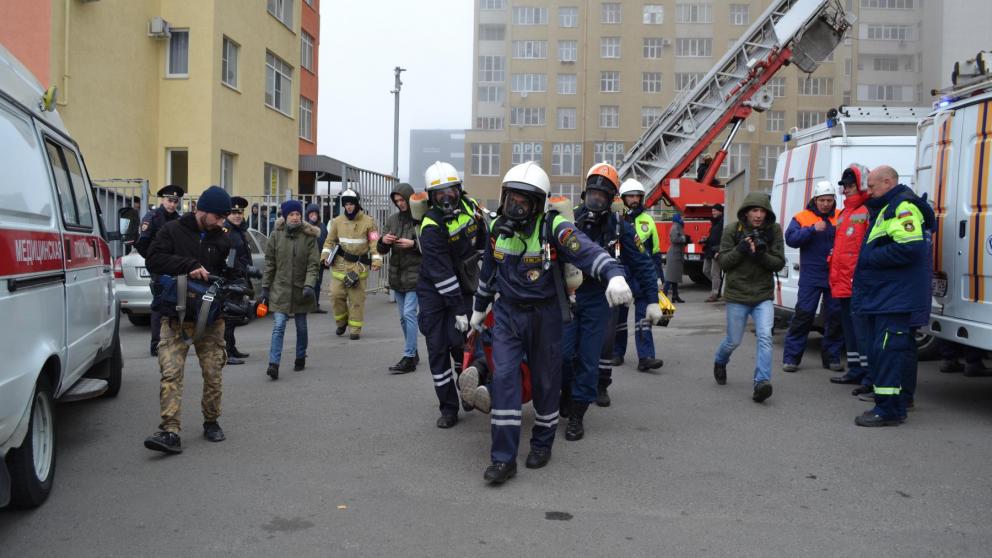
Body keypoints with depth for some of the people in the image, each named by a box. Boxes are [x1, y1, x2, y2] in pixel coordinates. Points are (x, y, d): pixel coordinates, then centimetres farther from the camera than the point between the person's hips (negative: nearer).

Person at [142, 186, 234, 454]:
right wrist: (190, 265, -21)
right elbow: (153, 259, -12)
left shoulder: (223, 239, 8)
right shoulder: (173, 230, -1)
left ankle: (211, 422, 25)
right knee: (171, 372, -12)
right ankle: (170, 432, -13)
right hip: (176, 317, -3)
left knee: (213, 374, 7)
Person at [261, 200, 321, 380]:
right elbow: (269, 264, 4)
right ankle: (274, 364, -13)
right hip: (280, 289, 0)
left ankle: (300, 358, 31)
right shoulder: (276, 235, -1)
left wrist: (309, 285, -20)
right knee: (278, 326, -10)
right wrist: (265, 287, 2)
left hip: (300, 290, 1)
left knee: (301, 327, 14)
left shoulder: (309, 236, -4)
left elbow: (313, 264, -7)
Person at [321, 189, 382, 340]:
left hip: (359, 265, -2)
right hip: (340, 264, 3)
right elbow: (330, 240, 13)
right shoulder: (337, 221, 6)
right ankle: (341, 322, 22)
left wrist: (376, 260, -13)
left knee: (357, 298, 0)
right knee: (336, 294, -1)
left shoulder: (368, 221, -2)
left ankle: (355, 329, 8)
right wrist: (325, 255, 0)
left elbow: (374, 242, -3)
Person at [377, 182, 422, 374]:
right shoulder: (392, 220, 9)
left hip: (415, 274, -6)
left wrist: (413, 244, -21)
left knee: (409, 314, -10)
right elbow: (382, 250, 12)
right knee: (404, 317, 12)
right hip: (396, 274, 7)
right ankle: (413, 353, 25)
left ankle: (409, 358, -6)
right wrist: (383, 241, -10)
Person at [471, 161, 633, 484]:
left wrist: (614, 275, -52)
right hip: (507, 313, 3)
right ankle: (504, 458, -4)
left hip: (544, 315, -3)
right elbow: (488, 271, 15)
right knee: (504, 378, -8)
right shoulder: (498, 228, 0)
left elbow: (587, 251, -33)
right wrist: (479, 308, 25)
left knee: (545, 382, 9)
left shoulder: (553, 227, -16)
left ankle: (542, 443, 31)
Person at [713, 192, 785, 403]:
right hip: (737, 295, -1)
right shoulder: (732, 231, -5)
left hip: (763, 296, 1)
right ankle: (720, 362, 43)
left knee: (765, 336, -18)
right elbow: (723, 262, -5)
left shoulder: (774, 231, -2)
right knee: (733, 341, 11)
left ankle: (762, 382, -18)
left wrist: (761, 255, -22)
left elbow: (779, 263, -3)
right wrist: (741, 249, -21)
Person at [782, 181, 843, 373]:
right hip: (810, 276, -3)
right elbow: (790, 238, -10)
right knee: (803, 315, -5)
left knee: (835, 317, 6)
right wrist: (813, 229, -21)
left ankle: (832, 356, 19)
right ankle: (791, 357, 2)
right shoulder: (802, 217, 3)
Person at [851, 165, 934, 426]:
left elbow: (909, 248, -24)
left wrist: (869, 258, -16)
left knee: (887, 351, -11)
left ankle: (887, 409, -8)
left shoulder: (903, 206, -12)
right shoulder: (886, 207, 21)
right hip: (882, 295, 11)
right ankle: (894, 406, 23)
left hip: (894, 297, -11)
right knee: (879, 349, 14)